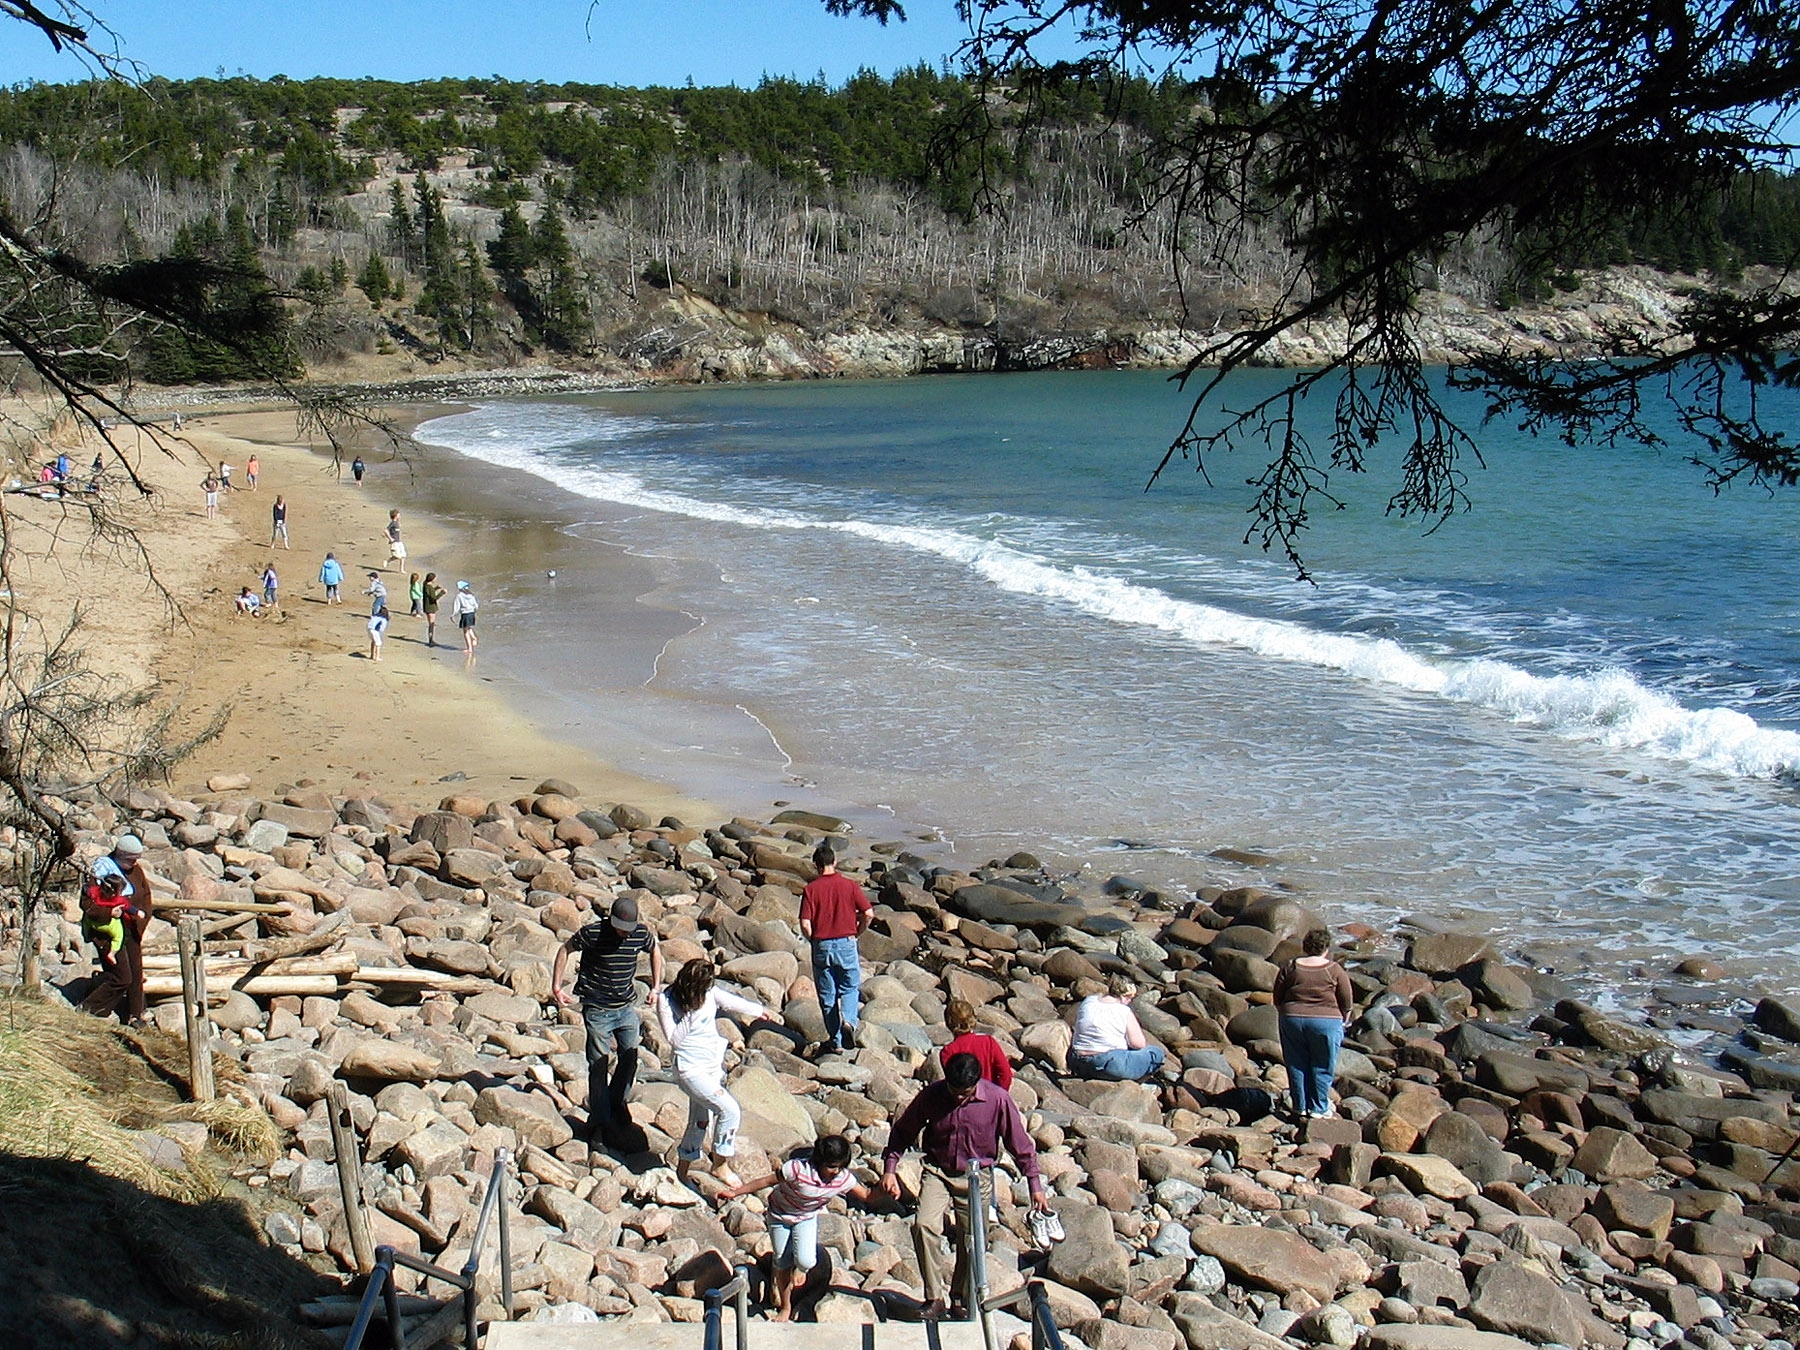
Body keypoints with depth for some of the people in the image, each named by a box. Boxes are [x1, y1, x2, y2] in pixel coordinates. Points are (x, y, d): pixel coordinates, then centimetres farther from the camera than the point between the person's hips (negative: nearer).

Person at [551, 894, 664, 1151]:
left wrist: (656, 986, 10)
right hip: (597, 1009, -4)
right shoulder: (592, 933, -18)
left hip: (627, 1007, 4)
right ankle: (599, 1123, 13)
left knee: (630, 1057, 7)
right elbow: (565, 949, -3)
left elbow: (655, 951, 15)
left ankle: (616, 1106, 30)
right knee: (599, 1065, 1)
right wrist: (556, 987, -4)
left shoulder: (642, 934, -7)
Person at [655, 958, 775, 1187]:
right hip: (691, 1070, -7)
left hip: (714, 1066, 7)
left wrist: (761, 1011, 25)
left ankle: (682, 1172, 31)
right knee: (730, 1110, -17)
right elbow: (674, 1039, -17)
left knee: (700, 1122, 14)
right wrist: (690, 1012, -23)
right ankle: (721, 1166, -1)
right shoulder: (666, 1002, -14)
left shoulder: (708, 993, 1)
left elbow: (732, 1002, 15)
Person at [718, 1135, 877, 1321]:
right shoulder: (798, 1169, -36)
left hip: (807, 1217, 2)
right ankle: (785, 1307, 32)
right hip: (780, 1215, -2)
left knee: (805, 1261, -18)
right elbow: (766, 1181, -25)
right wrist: (735, 1193, -23)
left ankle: (799, 1268, 23)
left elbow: (866, 1196, -8)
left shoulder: (844, 1178, -23)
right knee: (782, 1264, 6)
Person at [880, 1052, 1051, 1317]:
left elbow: (1020, 1144, -4)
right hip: (937, 1172, 0)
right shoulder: (931, 1095, -13)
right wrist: (889, 1169, -6)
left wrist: (1035, 1186, -2)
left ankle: (961, 1299, 31)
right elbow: (903, 1131, 2)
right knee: (923, 1225, -22)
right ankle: (934, 1298, -11)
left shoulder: (997, 1099, -16)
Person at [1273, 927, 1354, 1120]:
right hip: (1326, 1022, -2)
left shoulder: (1289, 968, 3)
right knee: (1322, 1068, 9)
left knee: (1296, 1066, 12)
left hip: (1292, 1020, 2)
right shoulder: (1335, 970, -2)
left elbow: (1277, 1001, 9)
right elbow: (1347, 1005, 3)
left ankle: (1300, 1108, 19)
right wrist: (1341, 1023, 18)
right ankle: (1318, 1109, 13)